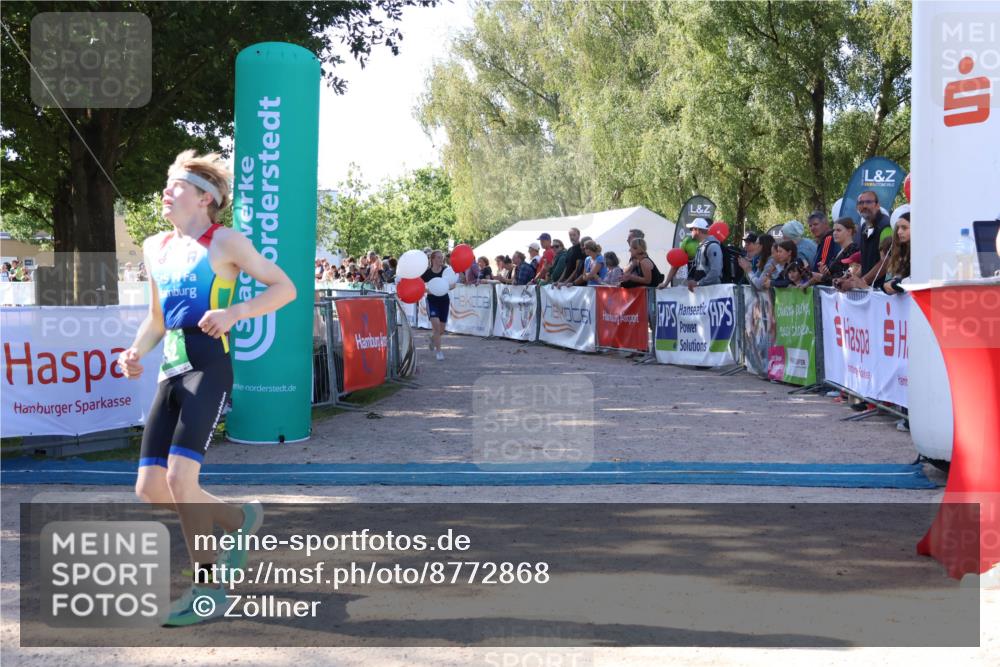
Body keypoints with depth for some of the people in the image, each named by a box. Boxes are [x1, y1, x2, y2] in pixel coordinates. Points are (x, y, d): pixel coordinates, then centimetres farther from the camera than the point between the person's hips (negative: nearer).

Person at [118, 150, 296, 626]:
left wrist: (234, 312, -14)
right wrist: (135, 352, 8)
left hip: (208, 368, -7)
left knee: (179, 477, -19)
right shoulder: (155, 248, 19)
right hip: (170, 372, 7)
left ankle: (207, 591, -4)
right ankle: (240, 519, 25)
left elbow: (285, 288, 0)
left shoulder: (225, 242, 1)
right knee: (150, 489, 1)